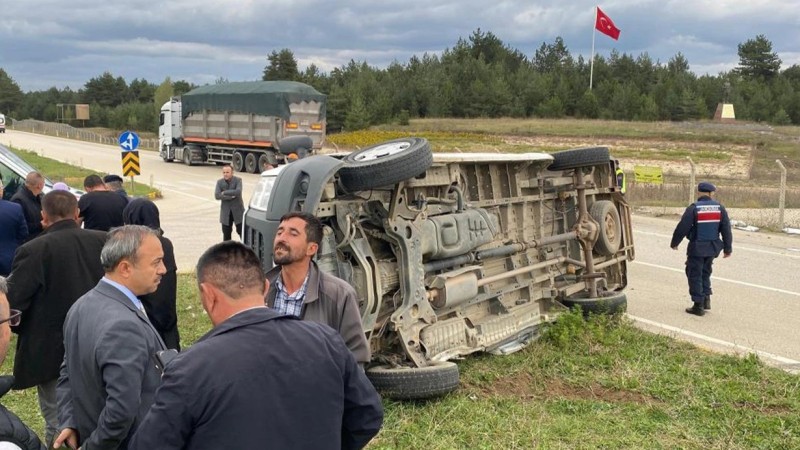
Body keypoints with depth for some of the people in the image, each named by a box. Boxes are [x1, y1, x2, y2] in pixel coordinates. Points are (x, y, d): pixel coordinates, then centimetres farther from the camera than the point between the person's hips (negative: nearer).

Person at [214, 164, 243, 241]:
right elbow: (217, 196, -12)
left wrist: (225, 192, -16)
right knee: (226, 234, 7)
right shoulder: (220, 182, 0)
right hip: (225, 212, 2)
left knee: (242, 232, 3)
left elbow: (238, 192, -24)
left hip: (237, 210, -2)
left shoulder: (238, 180, -7)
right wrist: (231, 196, -18)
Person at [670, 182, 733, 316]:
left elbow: (682, 228, -12)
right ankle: (706, 299, 18)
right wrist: (728, 248, 13)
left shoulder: (693, 208, -13)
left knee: (695, 275, 4)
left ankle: (698, 305, 4)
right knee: (705, 272, 22)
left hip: (696, 247, -5)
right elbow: (726, 229, 4)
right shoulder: (720, 208, 0)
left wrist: (674, 243, 3)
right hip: (712, 247, 5)